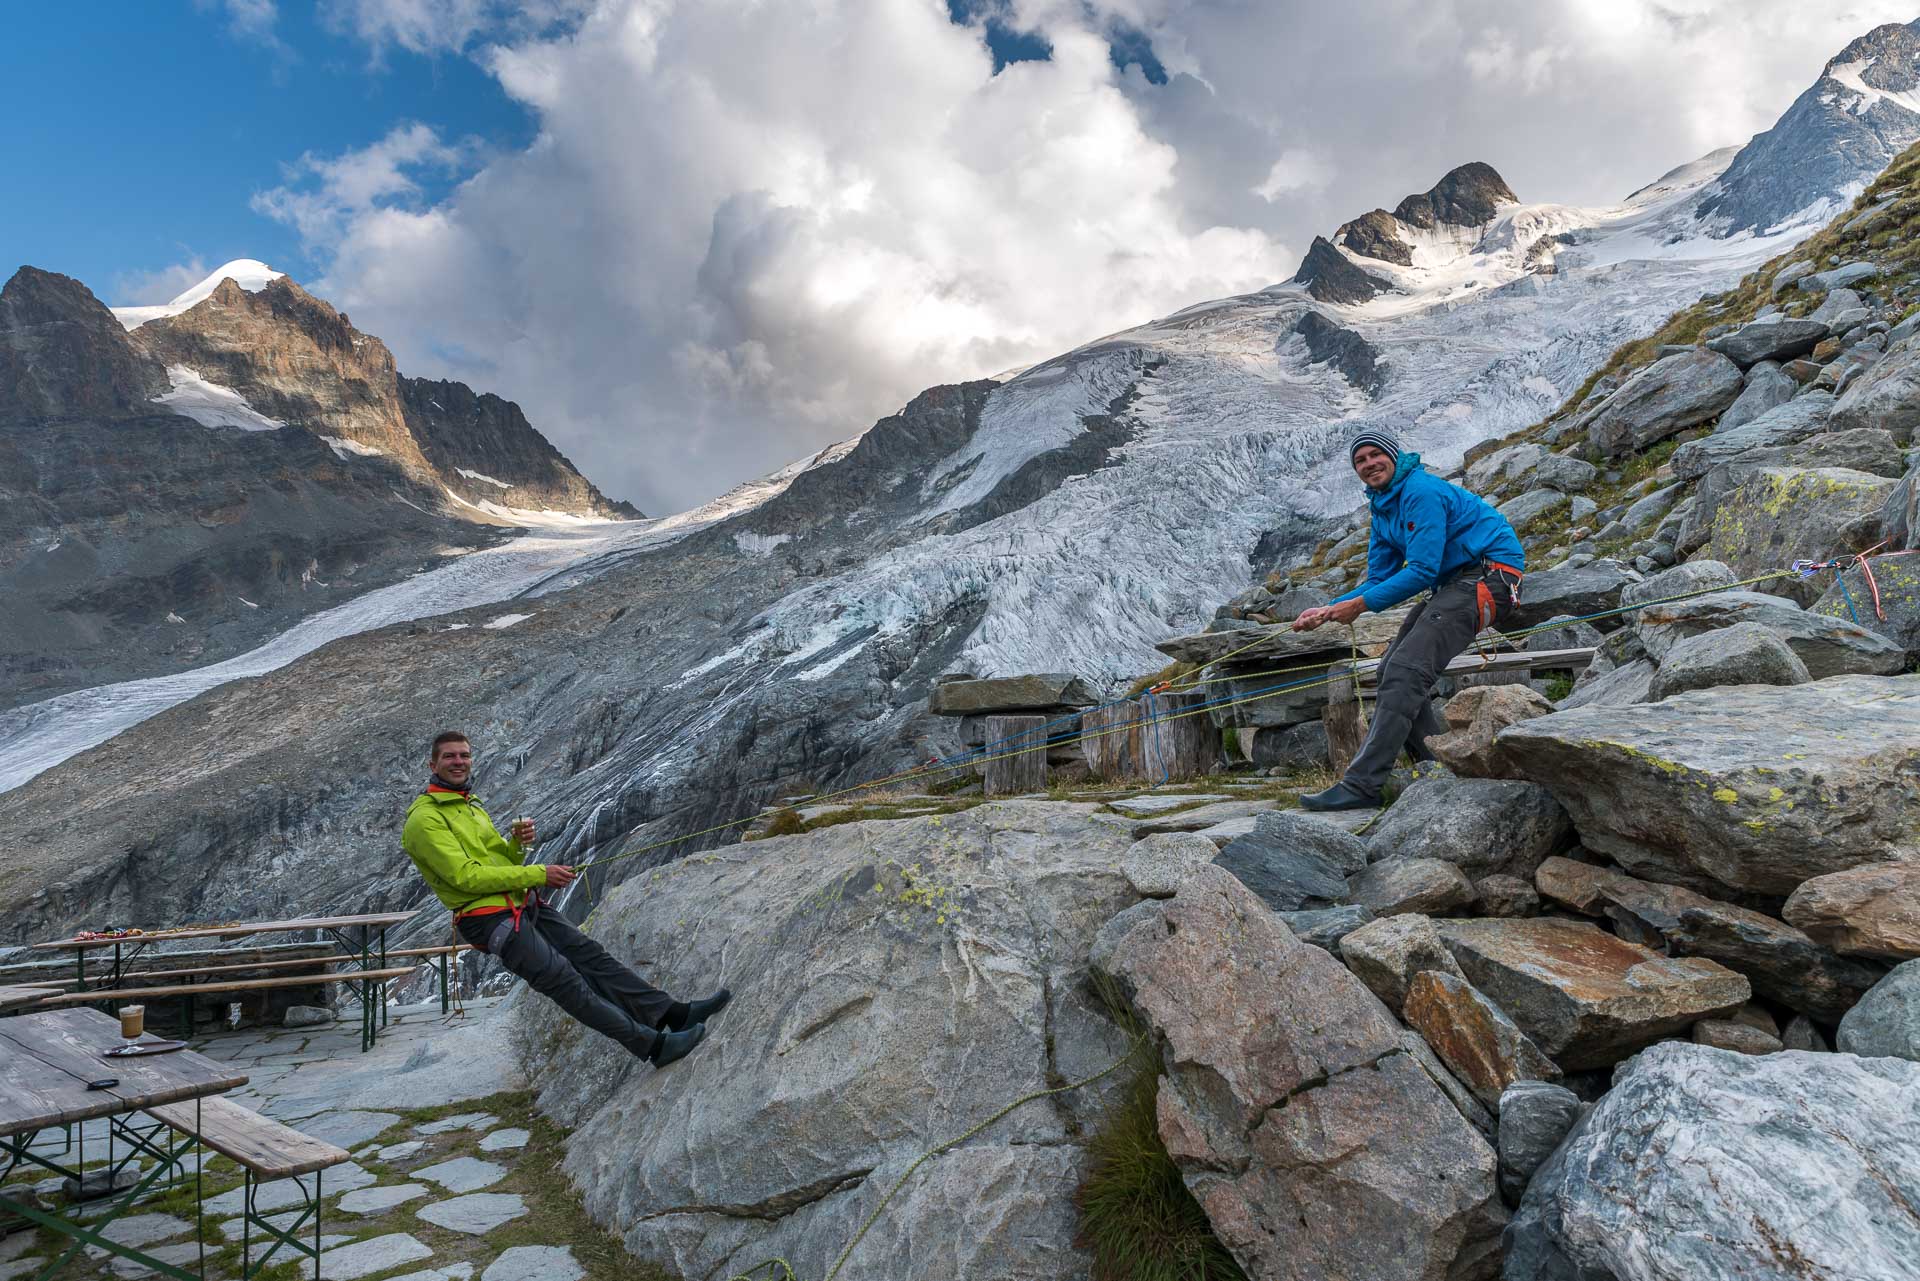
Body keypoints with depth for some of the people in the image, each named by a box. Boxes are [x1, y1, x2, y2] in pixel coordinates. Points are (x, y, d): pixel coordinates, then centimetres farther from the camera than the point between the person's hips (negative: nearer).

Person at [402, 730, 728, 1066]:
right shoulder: (424, 820, -11)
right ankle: (653, 1044, -13)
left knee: (590, 955, 2)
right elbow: (466, 876, -19)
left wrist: (518, 842, -4)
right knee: (566, 981, -12)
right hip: (489, 919, -9)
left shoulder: (471, 806, 18)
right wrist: (538, 875, -17)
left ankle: (673, 1013, 2)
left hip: (525, 905, 9)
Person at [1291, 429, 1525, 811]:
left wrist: (1362, 604, -20)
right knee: (1392, 671, 8)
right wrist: (1327, 610, 0)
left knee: (1406, 671, -21)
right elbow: (1378, 580, 14)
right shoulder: (1382, 509, 15)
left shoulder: (1421, 492, -15)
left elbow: (1422, 571, -21)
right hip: (1455, 582, 10)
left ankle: (1361, 785, -25)